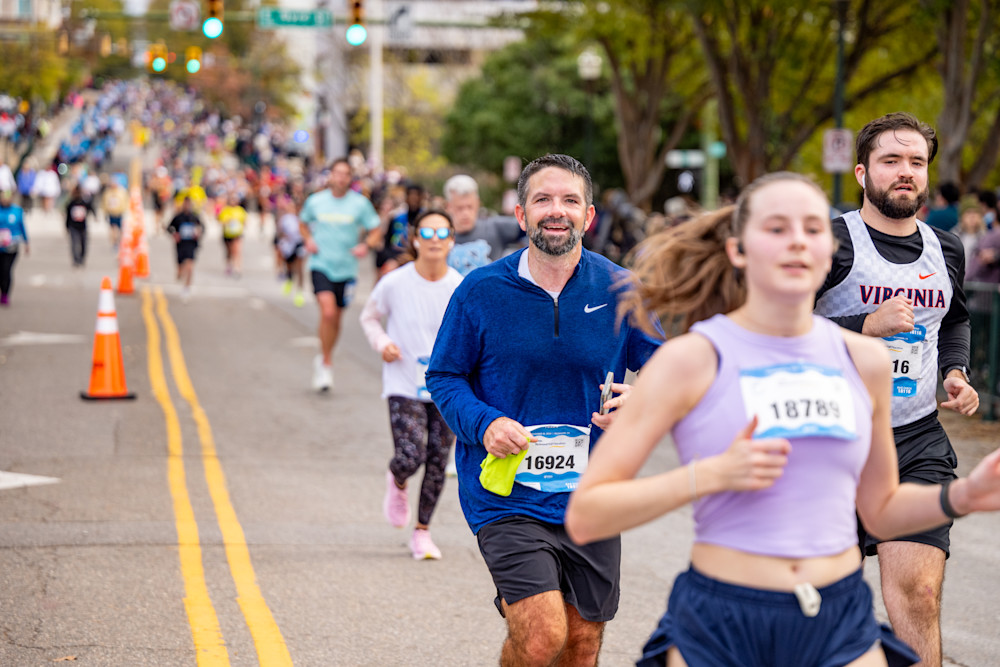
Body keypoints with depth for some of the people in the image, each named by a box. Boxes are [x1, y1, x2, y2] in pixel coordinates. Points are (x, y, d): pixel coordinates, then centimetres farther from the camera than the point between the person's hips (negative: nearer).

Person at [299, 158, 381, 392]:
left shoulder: (360, 203, -2)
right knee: (328, 312, -20)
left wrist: (366, 245, -16)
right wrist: (308, 240, -1)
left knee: (336, 317, 11)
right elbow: (304, 223, 18)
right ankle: (326, 364, -8)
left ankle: (323, 360, 34)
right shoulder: (315, 201, 0)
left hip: (346, 268, 2)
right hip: (321, 265, -2)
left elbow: (375, 230, 4)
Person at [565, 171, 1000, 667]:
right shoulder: (692, 359, -6)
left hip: (842, 627, 3)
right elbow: (585, 516, -10)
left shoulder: (864, 360, 8)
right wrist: (711, 474, -21)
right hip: (717, 626, -3)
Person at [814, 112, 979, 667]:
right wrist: (866, 326, -21)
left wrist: (956, 372, 12)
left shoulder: (946, 251, 11)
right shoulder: (832, 242, -7)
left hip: (919, 440, 3)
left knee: (919, 592, -10)